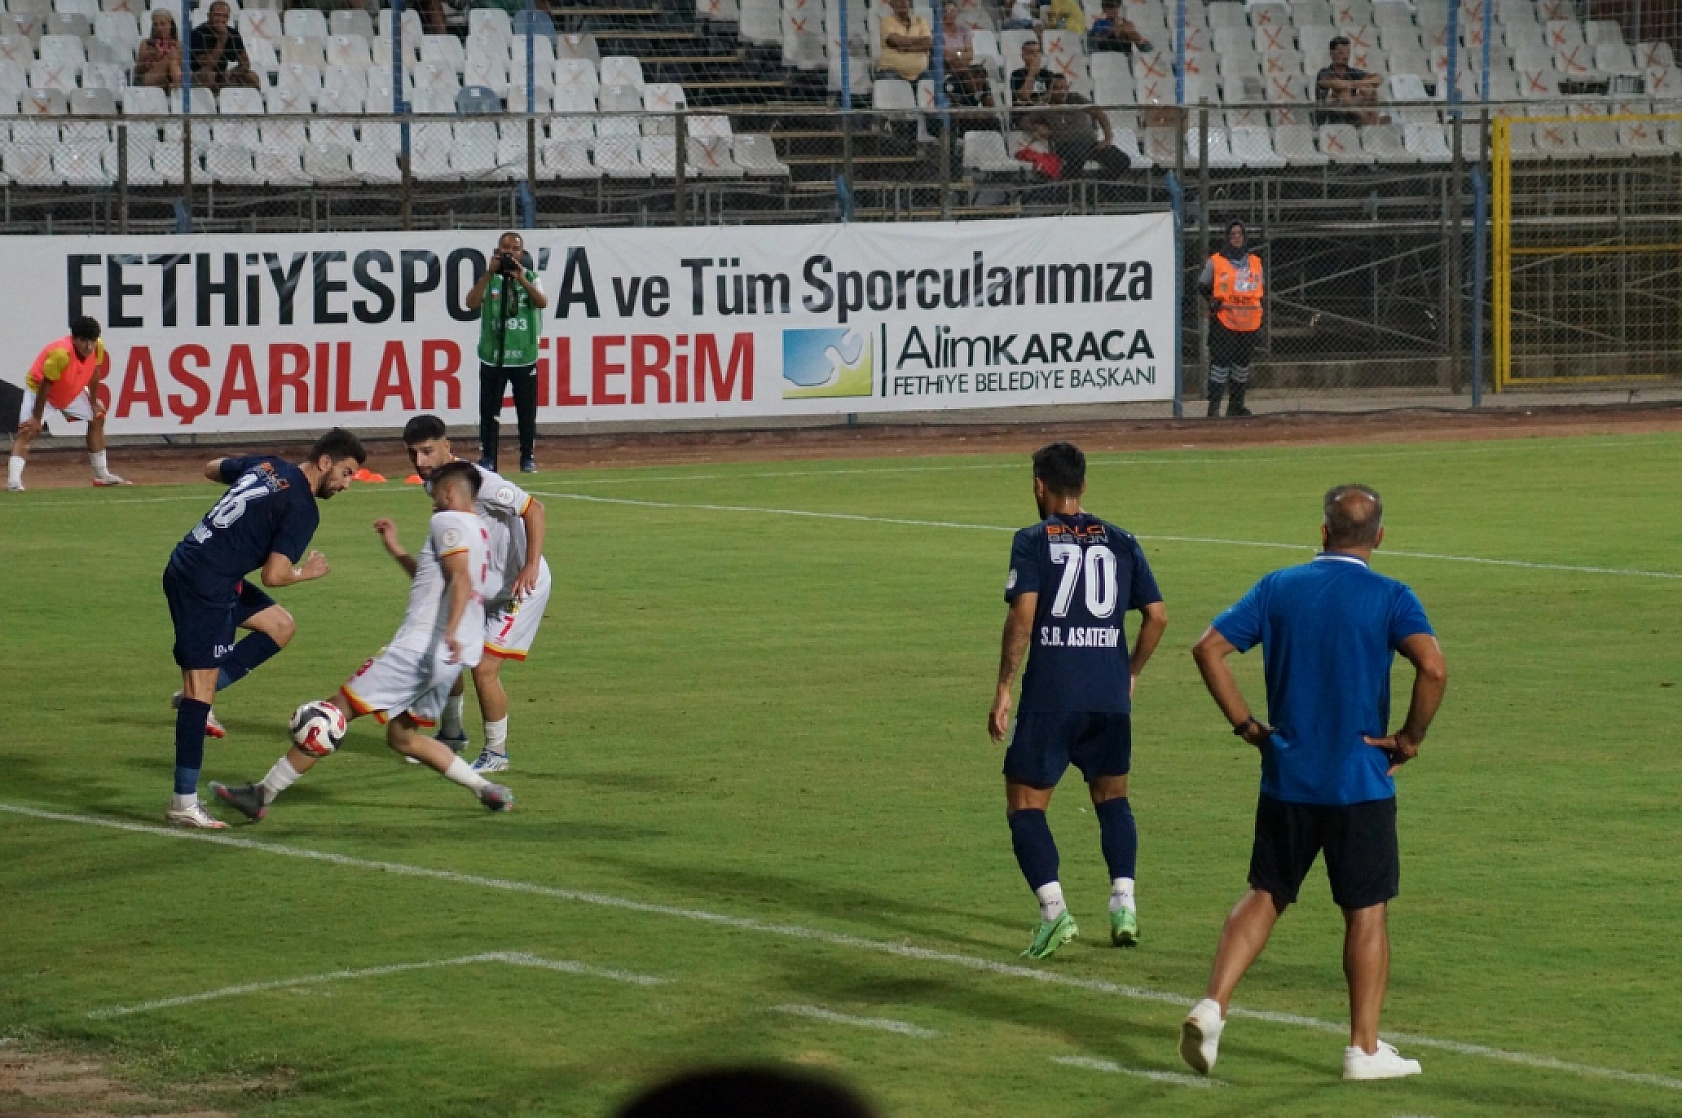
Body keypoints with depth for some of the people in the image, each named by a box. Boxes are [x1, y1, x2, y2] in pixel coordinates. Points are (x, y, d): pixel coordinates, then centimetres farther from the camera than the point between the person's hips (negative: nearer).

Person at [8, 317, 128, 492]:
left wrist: (93, 403, 7)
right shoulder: (61, 354, -40)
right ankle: (14, 481, -38)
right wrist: (36, 418, -26)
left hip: (72, 391, 7)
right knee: (28, 430, -24)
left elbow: (94, 374, 0)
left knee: (97, 418, 14)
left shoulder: (98, 348, -20)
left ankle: (102, 476, 26)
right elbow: (44, 387, -32)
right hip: (38, 389, -7)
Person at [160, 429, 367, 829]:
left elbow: (211, 468, 28)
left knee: (281, 626, 17)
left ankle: (196, 695, 11)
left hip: (190, 566, 10)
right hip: (202, 586, -10)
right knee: (201, 686, -9)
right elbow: (273, 575, -17)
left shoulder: (267, 465, 11)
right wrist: (306, 573, 3)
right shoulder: (302, 509, -13)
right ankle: (184, 804, -9)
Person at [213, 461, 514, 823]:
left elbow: (461, 580, -22)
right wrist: (394, 547, 38)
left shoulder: (448, 522, -4)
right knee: (402, 737, 21)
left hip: (420, 646, -9)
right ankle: (487, 790, 12)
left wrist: (451, 631, -35)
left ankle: (263, 794, -7)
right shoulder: (480, 532, 23)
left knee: (339, 708, -6)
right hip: (450, 658, 9)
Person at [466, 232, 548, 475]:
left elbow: (542, 302, -12)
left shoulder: (530, 278, 6)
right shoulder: (489, 279, 4)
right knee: (489, 411, 0)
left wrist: (521, 279, -22)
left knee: (527, 411, 4)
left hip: (524, 357, 0)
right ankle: (487, 458, 6)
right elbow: (472, 303, -12)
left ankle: (528, 458, 13)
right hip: (492, 357, 0)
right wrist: (490, 273, -16)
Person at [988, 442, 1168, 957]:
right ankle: (1124, 904, 7)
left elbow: (1022, 615, -14)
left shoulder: (1032, 542, -2)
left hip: (1050, 693, -4)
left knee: (1025, 803, 5)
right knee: (1111, 795, 21)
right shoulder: (1119, 542, 10)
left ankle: (1054, 910, -11)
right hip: (1110, 693, 4)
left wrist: (1003, 688, -9)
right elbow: (1157, 615, 7)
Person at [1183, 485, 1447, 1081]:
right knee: (1366, 913, 7)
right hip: (1361, 785, -3)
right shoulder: (1390, 598, -7)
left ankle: (1212, 1006, -1)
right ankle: (1364, 1049, 9)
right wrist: (1410, 739, -9)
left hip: (1285, 780, 3)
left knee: (1264, 896, 14)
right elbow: (1432, 668, -22)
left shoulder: (1278, 587, 3)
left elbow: (1209, 648, -2)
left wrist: (1247, 724, 4)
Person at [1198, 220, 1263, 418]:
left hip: (1249, 322, 5)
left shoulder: (1255, 262, 12)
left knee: (1243, 362, 10)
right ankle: (1214, 405, -10)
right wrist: (1211, 300, -10)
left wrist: (1259, 317, 12)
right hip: (1223, 321, -5)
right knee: (1220, 360, -10)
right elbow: (1202, 285, 7)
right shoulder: (1215, 262, 0)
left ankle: (1236, 404, 19)